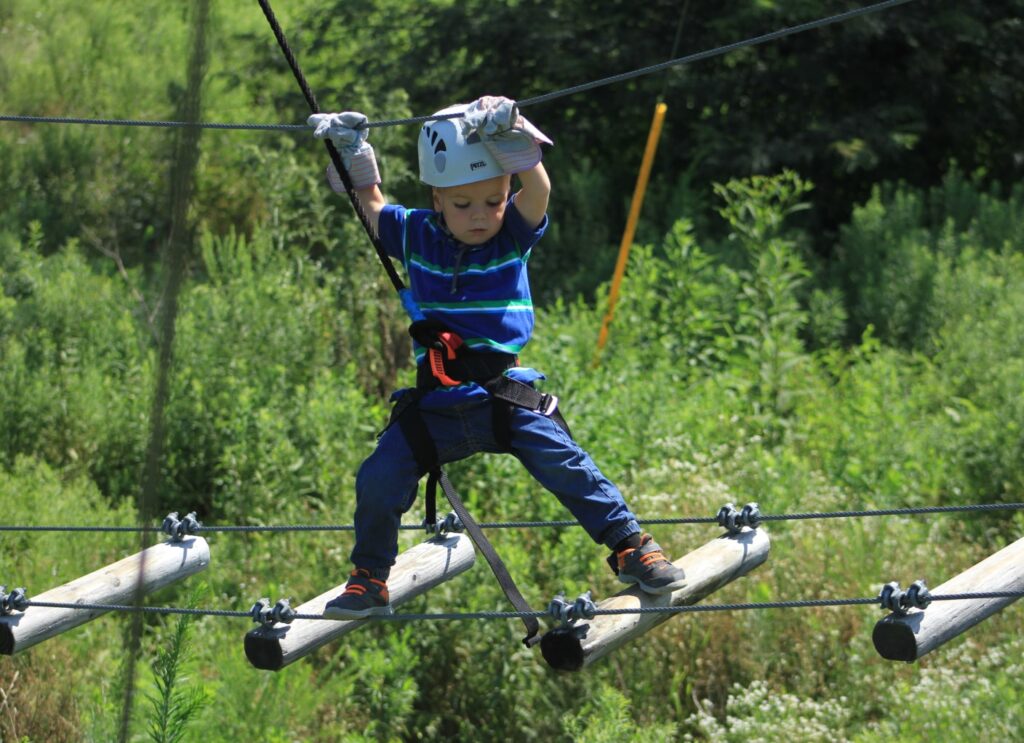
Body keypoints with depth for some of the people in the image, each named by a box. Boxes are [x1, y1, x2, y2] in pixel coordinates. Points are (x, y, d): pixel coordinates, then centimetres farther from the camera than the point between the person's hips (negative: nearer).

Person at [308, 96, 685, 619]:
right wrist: (349, 153, 6)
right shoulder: (415, 237, 4)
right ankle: (368, 579, 11)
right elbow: (369, 203, 19)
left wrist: (511, 138, -35)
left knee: (563, 462, -18)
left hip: (508, 397, -2)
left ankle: (629, 544, -3)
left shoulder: (514, 234, -1)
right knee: (379, 478, -10)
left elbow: (538, 189, -20)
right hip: (436, 406, 2)